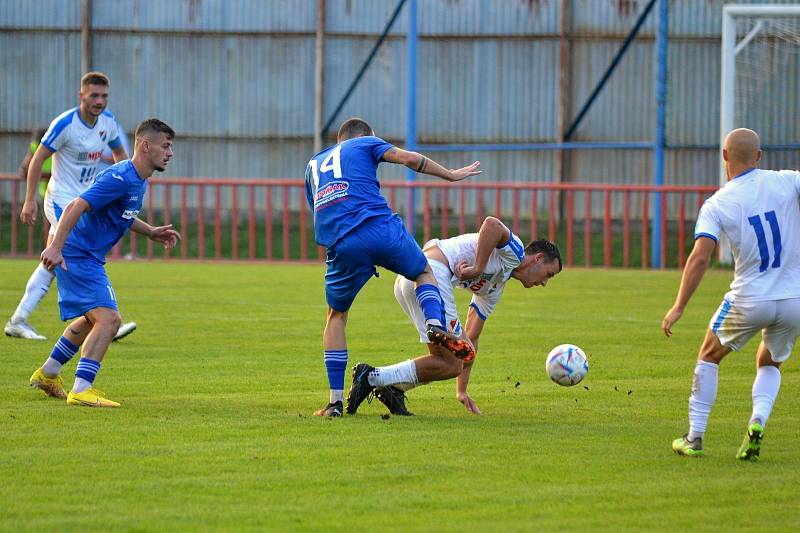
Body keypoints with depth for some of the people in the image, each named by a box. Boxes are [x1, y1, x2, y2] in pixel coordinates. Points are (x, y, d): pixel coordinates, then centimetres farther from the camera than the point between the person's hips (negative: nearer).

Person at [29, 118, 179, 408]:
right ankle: (81, 389, -21)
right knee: (109, 319, -19)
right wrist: (55, 248, -33)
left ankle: (47, 374, 38)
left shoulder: (138, 182, 10)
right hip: (78, 255, -11)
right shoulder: (119, 178, -22)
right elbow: (75, 207, -27)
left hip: (88, 257, 11)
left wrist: (151, 232, 15)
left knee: (94, 320, 26)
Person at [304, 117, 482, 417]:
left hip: (341, 245, 2)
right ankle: (436, 324, -7)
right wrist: (450, 175, 17)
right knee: (425, 273, 25)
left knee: (336, 317, 19)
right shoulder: (366, 144, 21)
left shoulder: (313, 165, 33)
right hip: (380, 229, -2)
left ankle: (336, 401, 11)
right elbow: (409, 159, 7)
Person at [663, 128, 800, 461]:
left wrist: (679, 307, -15)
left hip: (749, 301, -2)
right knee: (769, 364, 26)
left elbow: (700, 258, -17)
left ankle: (695, 436, 20)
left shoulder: (717, 205, -8)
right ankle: (757, 422, -2)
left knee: (709, 356, 23)